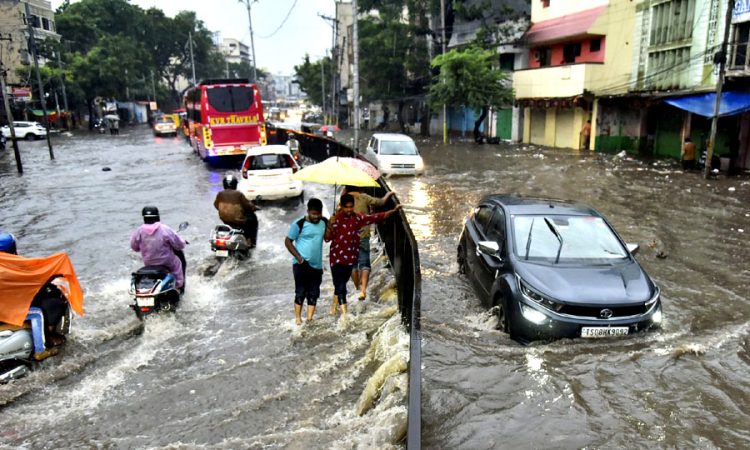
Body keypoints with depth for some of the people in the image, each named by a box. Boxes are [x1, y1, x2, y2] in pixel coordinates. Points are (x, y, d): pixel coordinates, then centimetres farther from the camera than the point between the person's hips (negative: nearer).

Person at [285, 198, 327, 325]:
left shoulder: (324, 222, 5)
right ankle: (298, 319, 8)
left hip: (317, 264, 5)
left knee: (313, 293, 7)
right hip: (302, 264, -4)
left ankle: (309, 319, 16)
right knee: (301, 292, -2)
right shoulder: (299, 223, -10)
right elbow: (288, 241, -6)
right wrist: (298, 257, -14)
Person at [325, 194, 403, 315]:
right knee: (340, 286, -8)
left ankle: (334, 306, 39)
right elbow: (327, 239, -15)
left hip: (351, 258, 5)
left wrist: (393, 211, -2)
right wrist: (330, 226, -32)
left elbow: (376, 217, 4)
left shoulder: (358, 218, 3)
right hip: (337, 258, -5)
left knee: (341, 283, 20)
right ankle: (344, 312, -9)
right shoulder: (335, 219, -10)